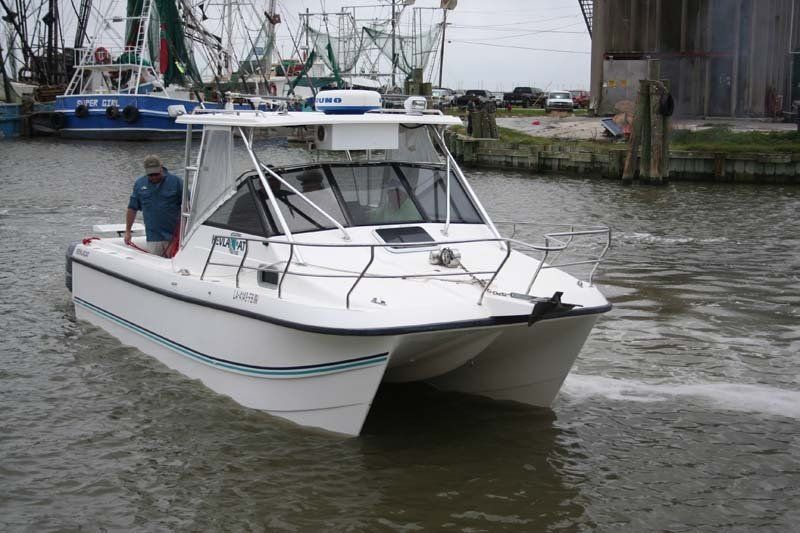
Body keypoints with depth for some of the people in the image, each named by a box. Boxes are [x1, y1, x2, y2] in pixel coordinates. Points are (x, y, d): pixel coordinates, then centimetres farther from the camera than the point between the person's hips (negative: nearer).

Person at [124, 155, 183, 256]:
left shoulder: (176, 182, -1)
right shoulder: (139, 184, 7)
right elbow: (132, 208, 13)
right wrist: (128, 231, 13)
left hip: (174, 236, -2)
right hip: (153, 238, 2)